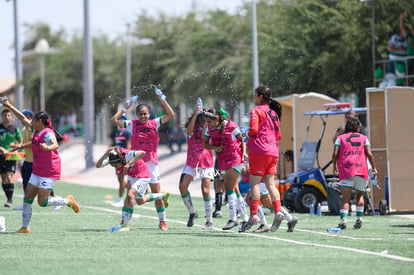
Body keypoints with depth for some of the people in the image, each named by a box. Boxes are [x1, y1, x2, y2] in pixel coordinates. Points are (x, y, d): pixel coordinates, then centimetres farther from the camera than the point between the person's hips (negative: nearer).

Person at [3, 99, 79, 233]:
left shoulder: (48, 133, -16)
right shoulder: (37, 131, 9)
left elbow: (55, 145, -36)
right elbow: (23, 118, 18)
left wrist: (48, 147, -58)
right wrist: (9, 106, 20)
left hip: (49, 172, -9)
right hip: (37, 171, 9)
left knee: (42, 202, -11)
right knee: (27, 199, 5)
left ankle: (68, 201, 8)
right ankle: (25, 227, 11)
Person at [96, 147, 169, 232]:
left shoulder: (127, 155, -36)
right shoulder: (112, 158, -18)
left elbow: (142, 153, -52)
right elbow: (98, 165, -27)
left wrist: (129, 164, -56)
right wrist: (105, 155, -42)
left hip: (143, 176, -9)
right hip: (132, 176, 9)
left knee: (130, 196, -25)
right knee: (140, 201, 22)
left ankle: (124, 224, -19)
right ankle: (163, 196, 45)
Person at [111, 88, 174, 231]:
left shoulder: (154, 123, 3)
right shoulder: (132, 124, 1)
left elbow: (170, 114, 0)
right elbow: (114, 120, -3)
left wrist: (162, 100, -6)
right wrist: (125, 108, -4)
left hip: (151, 163, 1)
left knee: (157, 193, 3)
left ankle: (162, 221, 14)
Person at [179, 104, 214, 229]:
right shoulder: (193, 127, 3)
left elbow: (204, 137, -19)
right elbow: (189, 131, -20)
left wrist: (206, 122, -20)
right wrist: (196, 113, -24)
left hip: (206, 163, -2)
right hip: (191, 162, 2)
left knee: (205, 191, -9)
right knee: (182, 186, -9)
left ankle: (209, 221, -2)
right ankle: (192, 212, 12)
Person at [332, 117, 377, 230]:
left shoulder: (340, 138, 10)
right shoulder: (364, 138, 13)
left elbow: (335, 154, 0)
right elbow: (369, 154, 3)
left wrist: (334, 167, 13)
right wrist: (374, 168, 12)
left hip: (346, 170, -1)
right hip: (361, 170, 1)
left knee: (345, 198, -4)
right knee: (360, 195, 18)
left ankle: (343, 220, -18)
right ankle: (359, 218, 7)